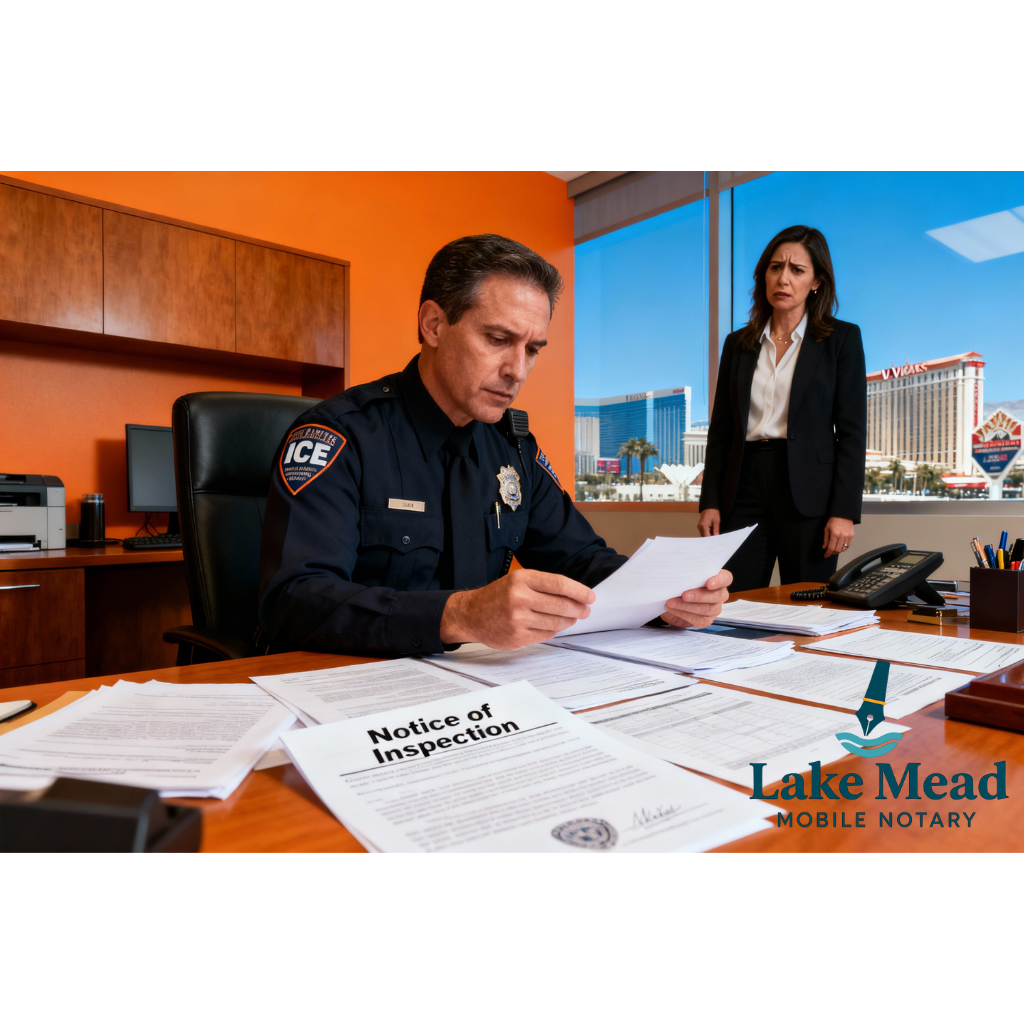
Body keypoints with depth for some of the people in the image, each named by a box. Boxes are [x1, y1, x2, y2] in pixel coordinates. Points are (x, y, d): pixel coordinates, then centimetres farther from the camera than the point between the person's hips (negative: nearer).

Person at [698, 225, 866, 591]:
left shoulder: (842, 338, 4)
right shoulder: (738, 344, 13)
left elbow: (852, 430, -1)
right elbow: (720, 430, 11)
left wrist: (844, 510, -10)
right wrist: (710, 502, 3)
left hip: (807, 494, -2)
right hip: (745, 491, 3)